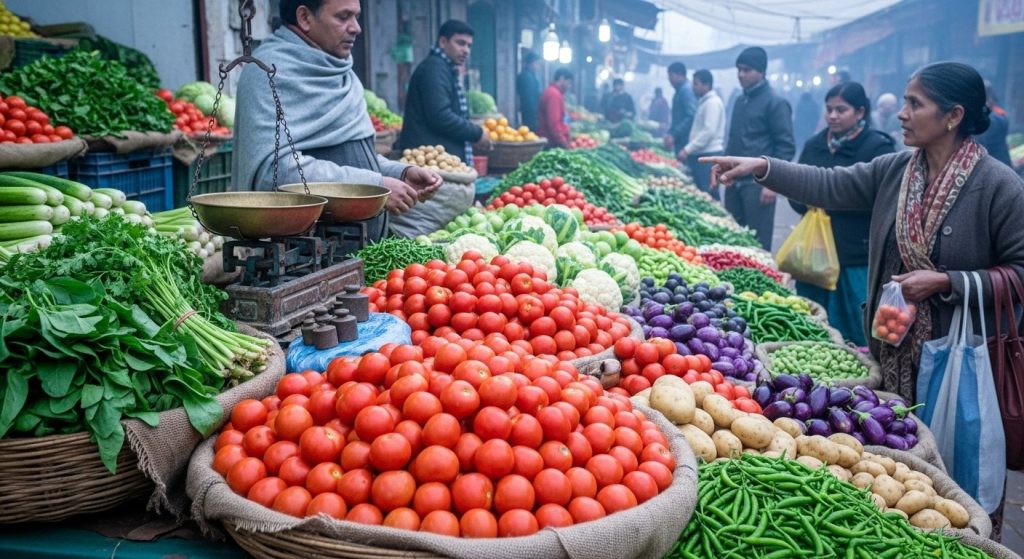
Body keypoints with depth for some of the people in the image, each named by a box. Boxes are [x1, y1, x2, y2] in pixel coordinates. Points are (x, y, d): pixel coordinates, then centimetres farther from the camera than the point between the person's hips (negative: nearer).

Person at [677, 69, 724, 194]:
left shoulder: (713, 102, -11)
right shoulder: (703, 101, 18)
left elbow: (709, 131, -20)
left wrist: (687, 149, -19)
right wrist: (688, 149, 16)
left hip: (709, 155, -9)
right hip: (700, 155, 9)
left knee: (707, 194, -10)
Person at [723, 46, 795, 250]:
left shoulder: (776, 103, -7)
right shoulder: (741, 100, 15)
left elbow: (786, 147, -11)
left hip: (758, 183, -7)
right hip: (734, 181, 7)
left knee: (757, 242, -2)